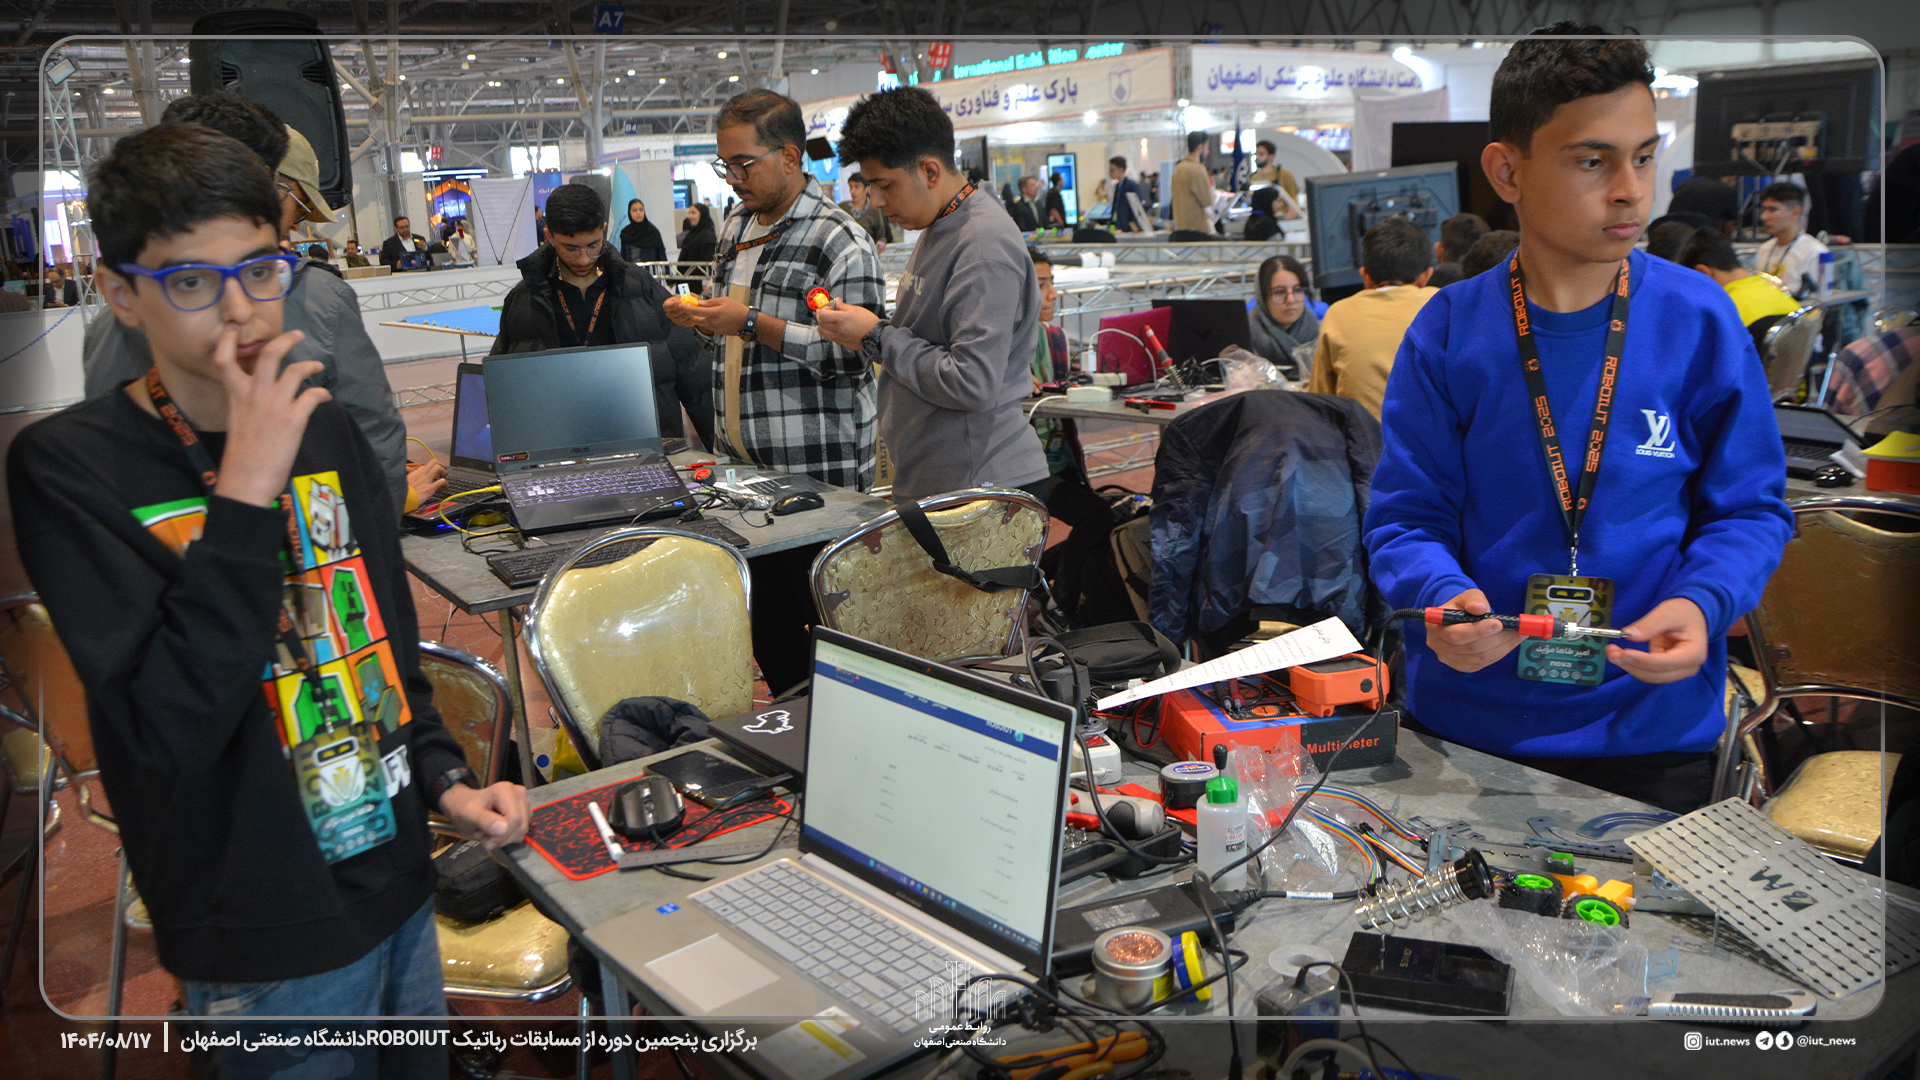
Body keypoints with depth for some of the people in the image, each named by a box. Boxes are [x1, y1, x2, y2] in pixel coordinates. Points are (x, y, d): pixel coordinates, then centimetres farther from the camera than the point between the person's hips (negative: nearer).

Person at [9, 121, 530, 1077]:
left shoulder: (325, 429, 3)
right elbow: (169, 730, -25)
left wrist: (446, 781, 2)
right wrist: (245, 494, -28)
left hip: (399, 881, 6)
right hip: (267, 943, -6)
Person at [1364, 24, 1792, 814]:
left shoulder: (1698, 320, -5)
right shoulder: (1449, 333, -7)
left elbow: (1748, 508, 0)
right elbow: (1405, 516, -4)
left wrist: (1701, 603, -19)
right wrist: (1444, 597, -25)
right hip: (1466, 719, 0)